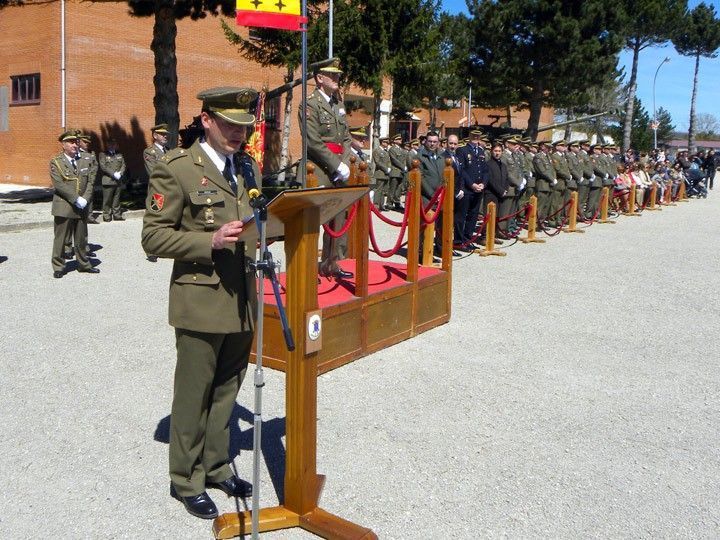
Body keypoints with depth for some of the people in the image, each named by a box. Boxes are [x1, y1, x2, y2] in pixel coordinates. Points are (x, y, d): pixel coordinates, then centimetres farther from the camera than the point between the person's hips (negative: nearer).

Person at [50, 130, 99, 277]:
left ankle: (84, 264, 23)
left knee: (81, 238, 12)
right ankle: (58, 267, 10)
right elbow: (59, 184, -13)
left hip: (81, 208, 4)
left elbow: (89, 182, 8)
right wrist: (76, 199, -18)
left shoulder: (84, 161, 12)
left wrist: (85, 199, -8)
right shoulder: (56, 162, -3)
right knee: (60, 239, 1)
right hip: (63, 207, -4)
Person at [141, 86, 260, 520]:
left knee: (227, 390, 16)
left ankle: (216, 467, 34)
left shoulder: (250, 167, 12)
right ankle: (187, 481, 24)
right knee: (194, 395, 6)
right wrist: (211, 240, -23)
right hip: (202, 301, -6)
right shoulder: (176, 168, -8)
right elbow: (154, 237, -10)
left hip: (244, 300, 6)